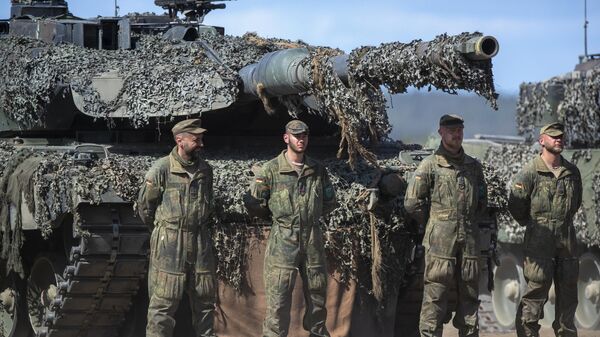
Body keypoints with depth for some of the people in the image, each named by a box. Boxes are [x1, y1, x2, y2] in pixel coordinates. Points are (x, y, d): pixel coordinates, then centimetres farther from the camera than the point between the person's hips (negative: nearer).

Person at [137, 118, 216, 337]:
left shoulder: (205, 170, 7)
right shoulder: (161, 169, -10)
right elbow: (144, 206, -1)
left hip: (200, 243, 5)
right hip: (170, 244, -5)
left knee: (205, 299, 11)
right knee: (164, 302, -3)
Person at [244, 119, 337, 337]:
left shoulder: (317, 170, 8)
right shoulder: (271, 170, -5)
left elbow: (329, 202, 18)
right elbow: (254, 205, -2)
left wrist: (310, 214, 9)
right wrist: (279, 213, 5)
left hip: (313, 240, 4)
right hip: (283, 243, -4)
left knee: (317, 294, 13)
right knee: (278, 298, -5)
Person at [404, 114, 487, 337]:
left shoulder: (474, 166, 14)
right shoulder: (430, 165, -2)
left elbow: (482, 201, 23)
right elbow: (412, 202, -3)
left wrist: (469, 221, 14)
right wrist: (432, 224, 3)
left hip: (469, 241, 5)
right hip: (440, 242, -5)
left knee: (469, 295, 8)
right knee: (435, 296, -6)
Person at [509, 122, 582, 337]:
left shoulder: (572, 172, 9)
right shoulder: (530, 171, -8)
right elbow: (515, 206, -5)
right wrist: (534, 225, 6)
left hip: (567, 240, 5)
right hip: (539, 241, -5)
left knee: (568, 295, 9)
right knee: (535, 295, -4)